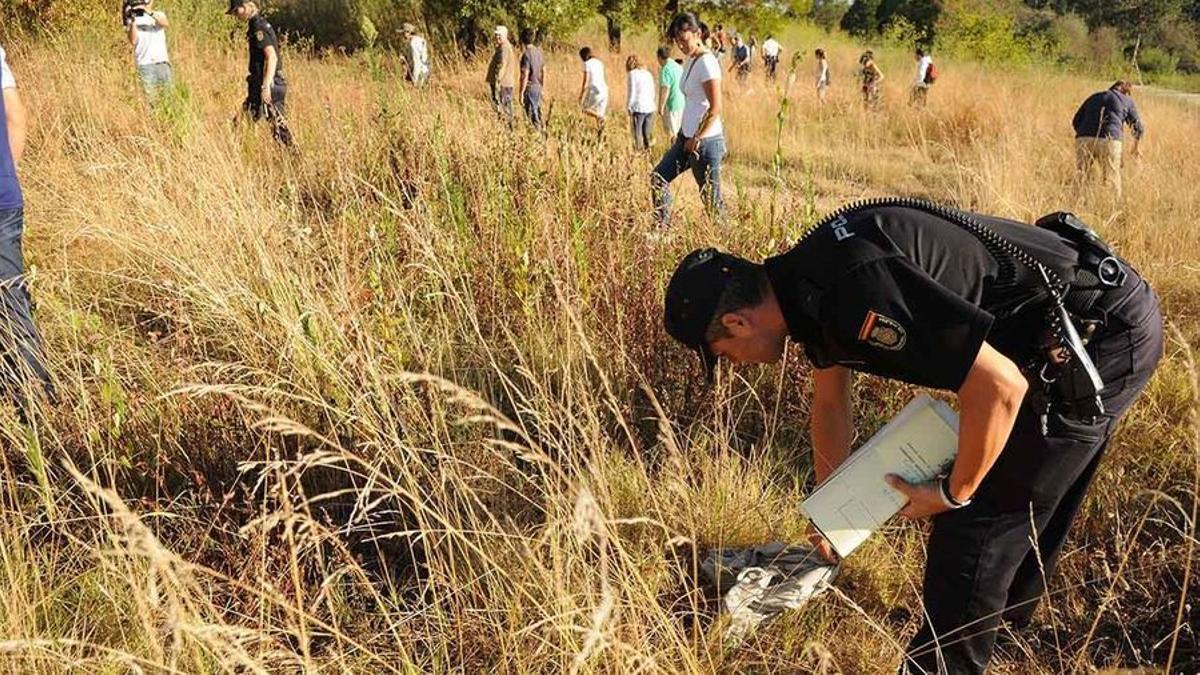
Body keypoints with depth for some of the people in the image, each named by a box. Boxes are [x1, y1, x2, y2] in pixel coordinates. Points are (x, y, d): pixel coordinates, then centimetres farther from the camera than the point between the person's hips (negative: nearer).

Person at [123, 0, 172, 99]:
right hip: (144, 63, -1)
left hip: (162, 61, 2)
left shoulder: (159, 15, 13)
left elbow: (165, 23, -11)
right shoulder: (133, 19, 8)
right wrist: (132, 21, -14)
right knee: (150, 96, -9)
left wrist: (149, 12, -24)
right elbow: (133, 41, -5)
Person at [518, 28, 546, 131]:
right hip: (538, 87, 8)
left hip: (529, 88, -8)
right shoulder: (539, 51, 7)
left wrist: (521, 94, -16)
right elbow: (544, 72, 13)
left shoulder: (526, 54, -17)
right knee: (538, 112, 15)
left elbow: (525, 76, -20)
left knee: (532, 114, -2)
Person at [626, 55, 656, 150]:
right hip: (650, 107, 6)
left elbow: (632, 92, -7)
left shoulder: (632, 74, -4)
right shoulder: (648, 73, 14)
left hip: (639, 107, -6)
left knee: (637, 134, 0)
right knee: (647, 133, 13)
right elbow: (653, 92, 15)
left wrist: (629, 107, 0)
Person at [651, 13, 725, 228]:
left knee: (711, 199, -1)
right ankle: (662, 228, 22)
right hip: (687, 137, 10)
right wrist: (683, 134, 13)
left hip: (705, 141, -10)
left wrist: (696, 139, -15)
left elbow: (715, 108, -20)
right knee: (658, 178, 13)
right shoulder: (691, 61, 10)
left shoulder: (706, 63, -17)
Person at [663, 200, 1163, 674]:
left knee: (975, 518, -3)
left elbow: (999, 387, -30)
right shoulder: (806, 283, 1)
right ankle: (1008, 618, 48)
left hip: (1102, 338, -9)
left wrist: (953, 492, -14)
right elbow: (829, 402, 18)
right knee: (1026, 501, 26)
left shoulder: (854, 290, -32)